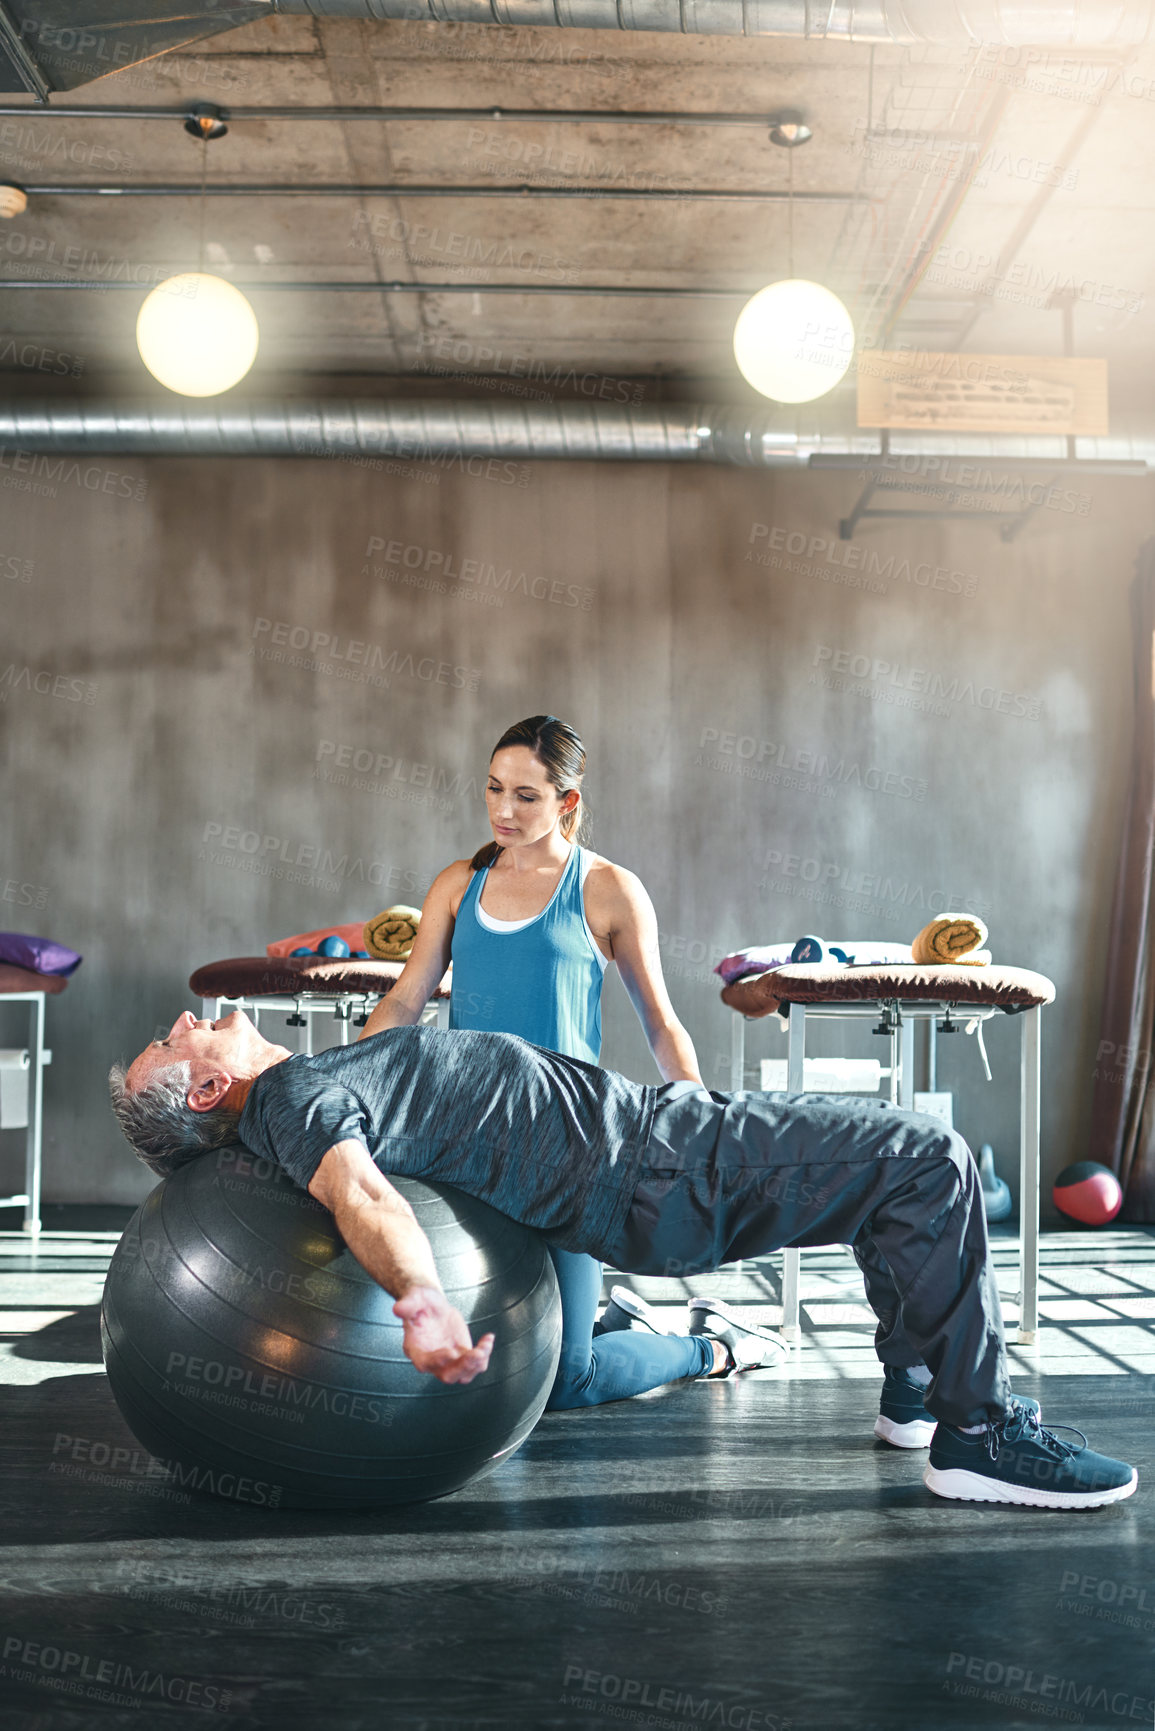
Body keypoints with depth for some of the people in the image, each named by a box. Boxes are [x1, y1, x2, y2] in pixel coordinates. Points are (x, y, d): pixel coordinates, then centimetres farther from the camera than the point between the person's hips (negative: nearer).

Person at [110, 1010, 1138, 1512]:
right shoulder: (292, 1100, -15)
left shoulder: (304, 1084, 14)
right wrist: (423, 1302, -48)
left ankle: (919, 1378, 26)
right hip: (651, 1181, -9)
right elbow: (362, 1194, -35)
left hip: (646, 1124, 9)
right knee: (929, 1164, -13)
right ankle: (979, 1430, -2)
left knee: (909, 1154, 18)